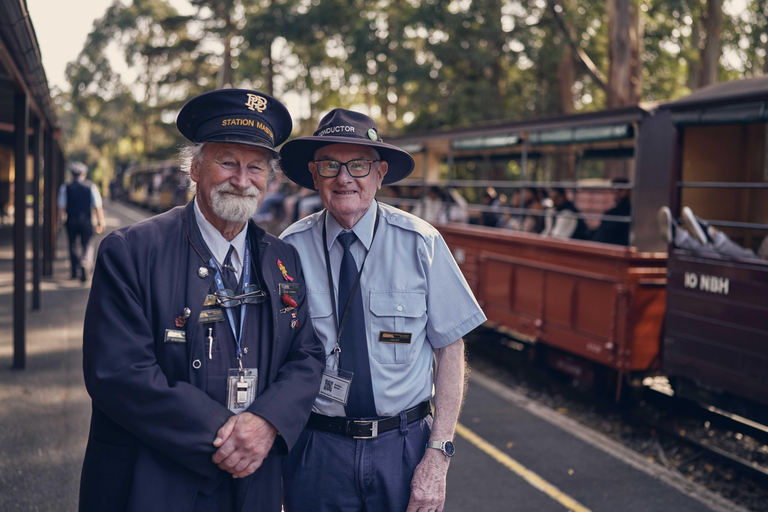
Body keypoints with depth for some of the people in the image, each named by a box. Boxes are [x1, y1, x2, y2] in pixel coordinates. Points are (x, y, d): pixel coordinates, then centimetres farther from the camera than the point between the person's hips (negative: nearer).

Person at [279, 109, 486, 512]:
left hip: (403, 448, 0)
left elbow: (450, 348, -6)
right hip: (316, 452, 0)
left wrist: (438, 454, -12)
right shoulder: (291, 249, -6)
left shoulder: (421, 244, -8)